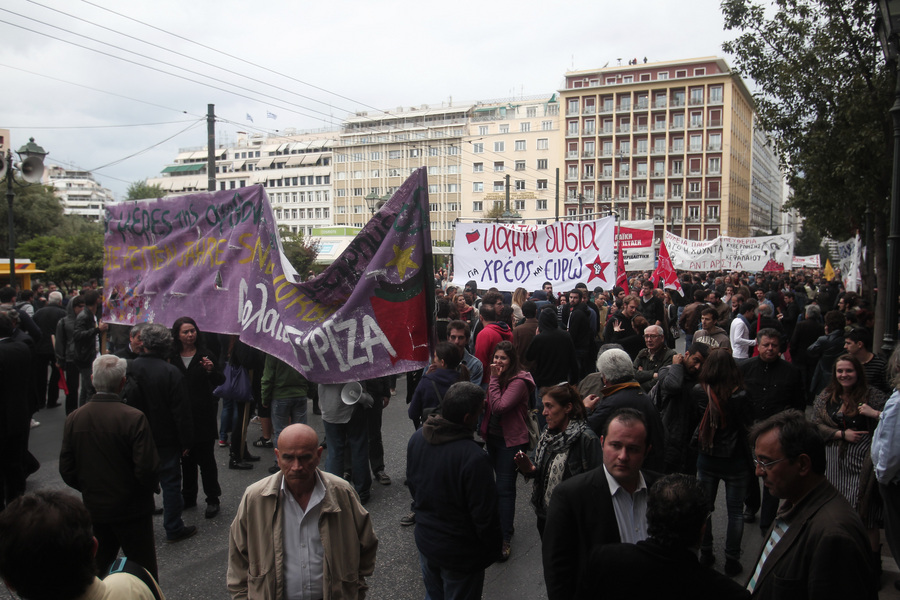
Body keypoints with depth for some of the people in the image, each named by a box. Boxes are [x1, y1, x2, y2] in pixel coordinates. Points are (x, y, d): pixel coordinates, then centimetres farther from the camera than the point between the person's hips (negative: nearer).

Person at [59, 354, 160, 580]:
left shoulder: (74, 419, -6)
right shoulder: (134, 418, -22)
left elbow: (66, 470, 0)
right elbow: (147, 469, -23)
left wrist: (89, 488, 16)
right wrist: (153, 486, -2)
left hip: (94, 509, 5)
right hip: (132, 510, -5)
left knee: (97, 572, 22)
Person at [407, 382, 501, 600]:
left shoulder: (417, 438, -12)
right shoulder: (474, 459, -34)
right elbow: (484, 517, -24)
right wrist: (494, 548, -5)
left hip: (425, 540, 6)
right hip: (460, 554, -6)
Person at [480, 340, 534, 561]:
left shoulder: (518, 382, -20)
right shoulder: (498, 377, 7)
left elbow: (499, 407, -29)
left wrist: (493, 380, -23)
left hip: (511, 440, -8)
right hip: (493, 436, 8)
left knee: (504, 487, -6)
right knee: (502, 483, 19)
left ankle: (505, 538, 1)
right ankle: (504, 524, 33)